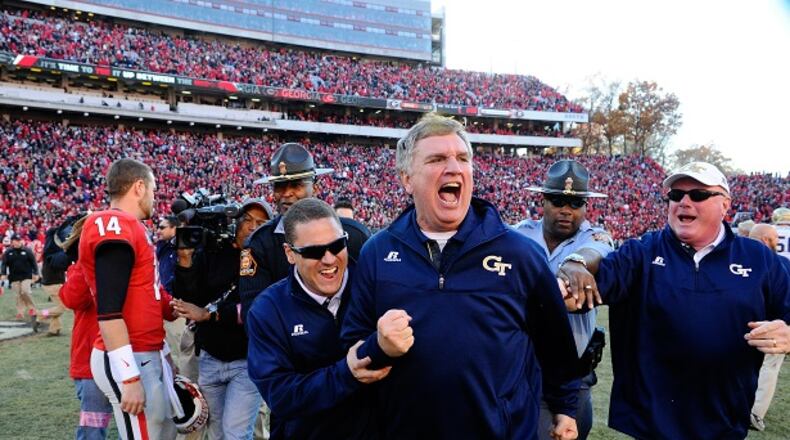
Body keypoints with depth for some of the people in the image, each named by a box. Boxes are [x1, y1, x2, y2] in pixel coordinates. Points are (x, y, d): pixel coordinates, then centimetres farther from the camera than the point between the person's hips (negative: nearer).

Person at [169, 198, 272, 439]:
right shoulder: (211, 253, 1)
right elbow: (187, 300, -5)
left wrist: (208, 313, -21)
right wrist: (185, 259, -17)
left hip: (248, 361, -4)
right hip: (209, 359, 4)